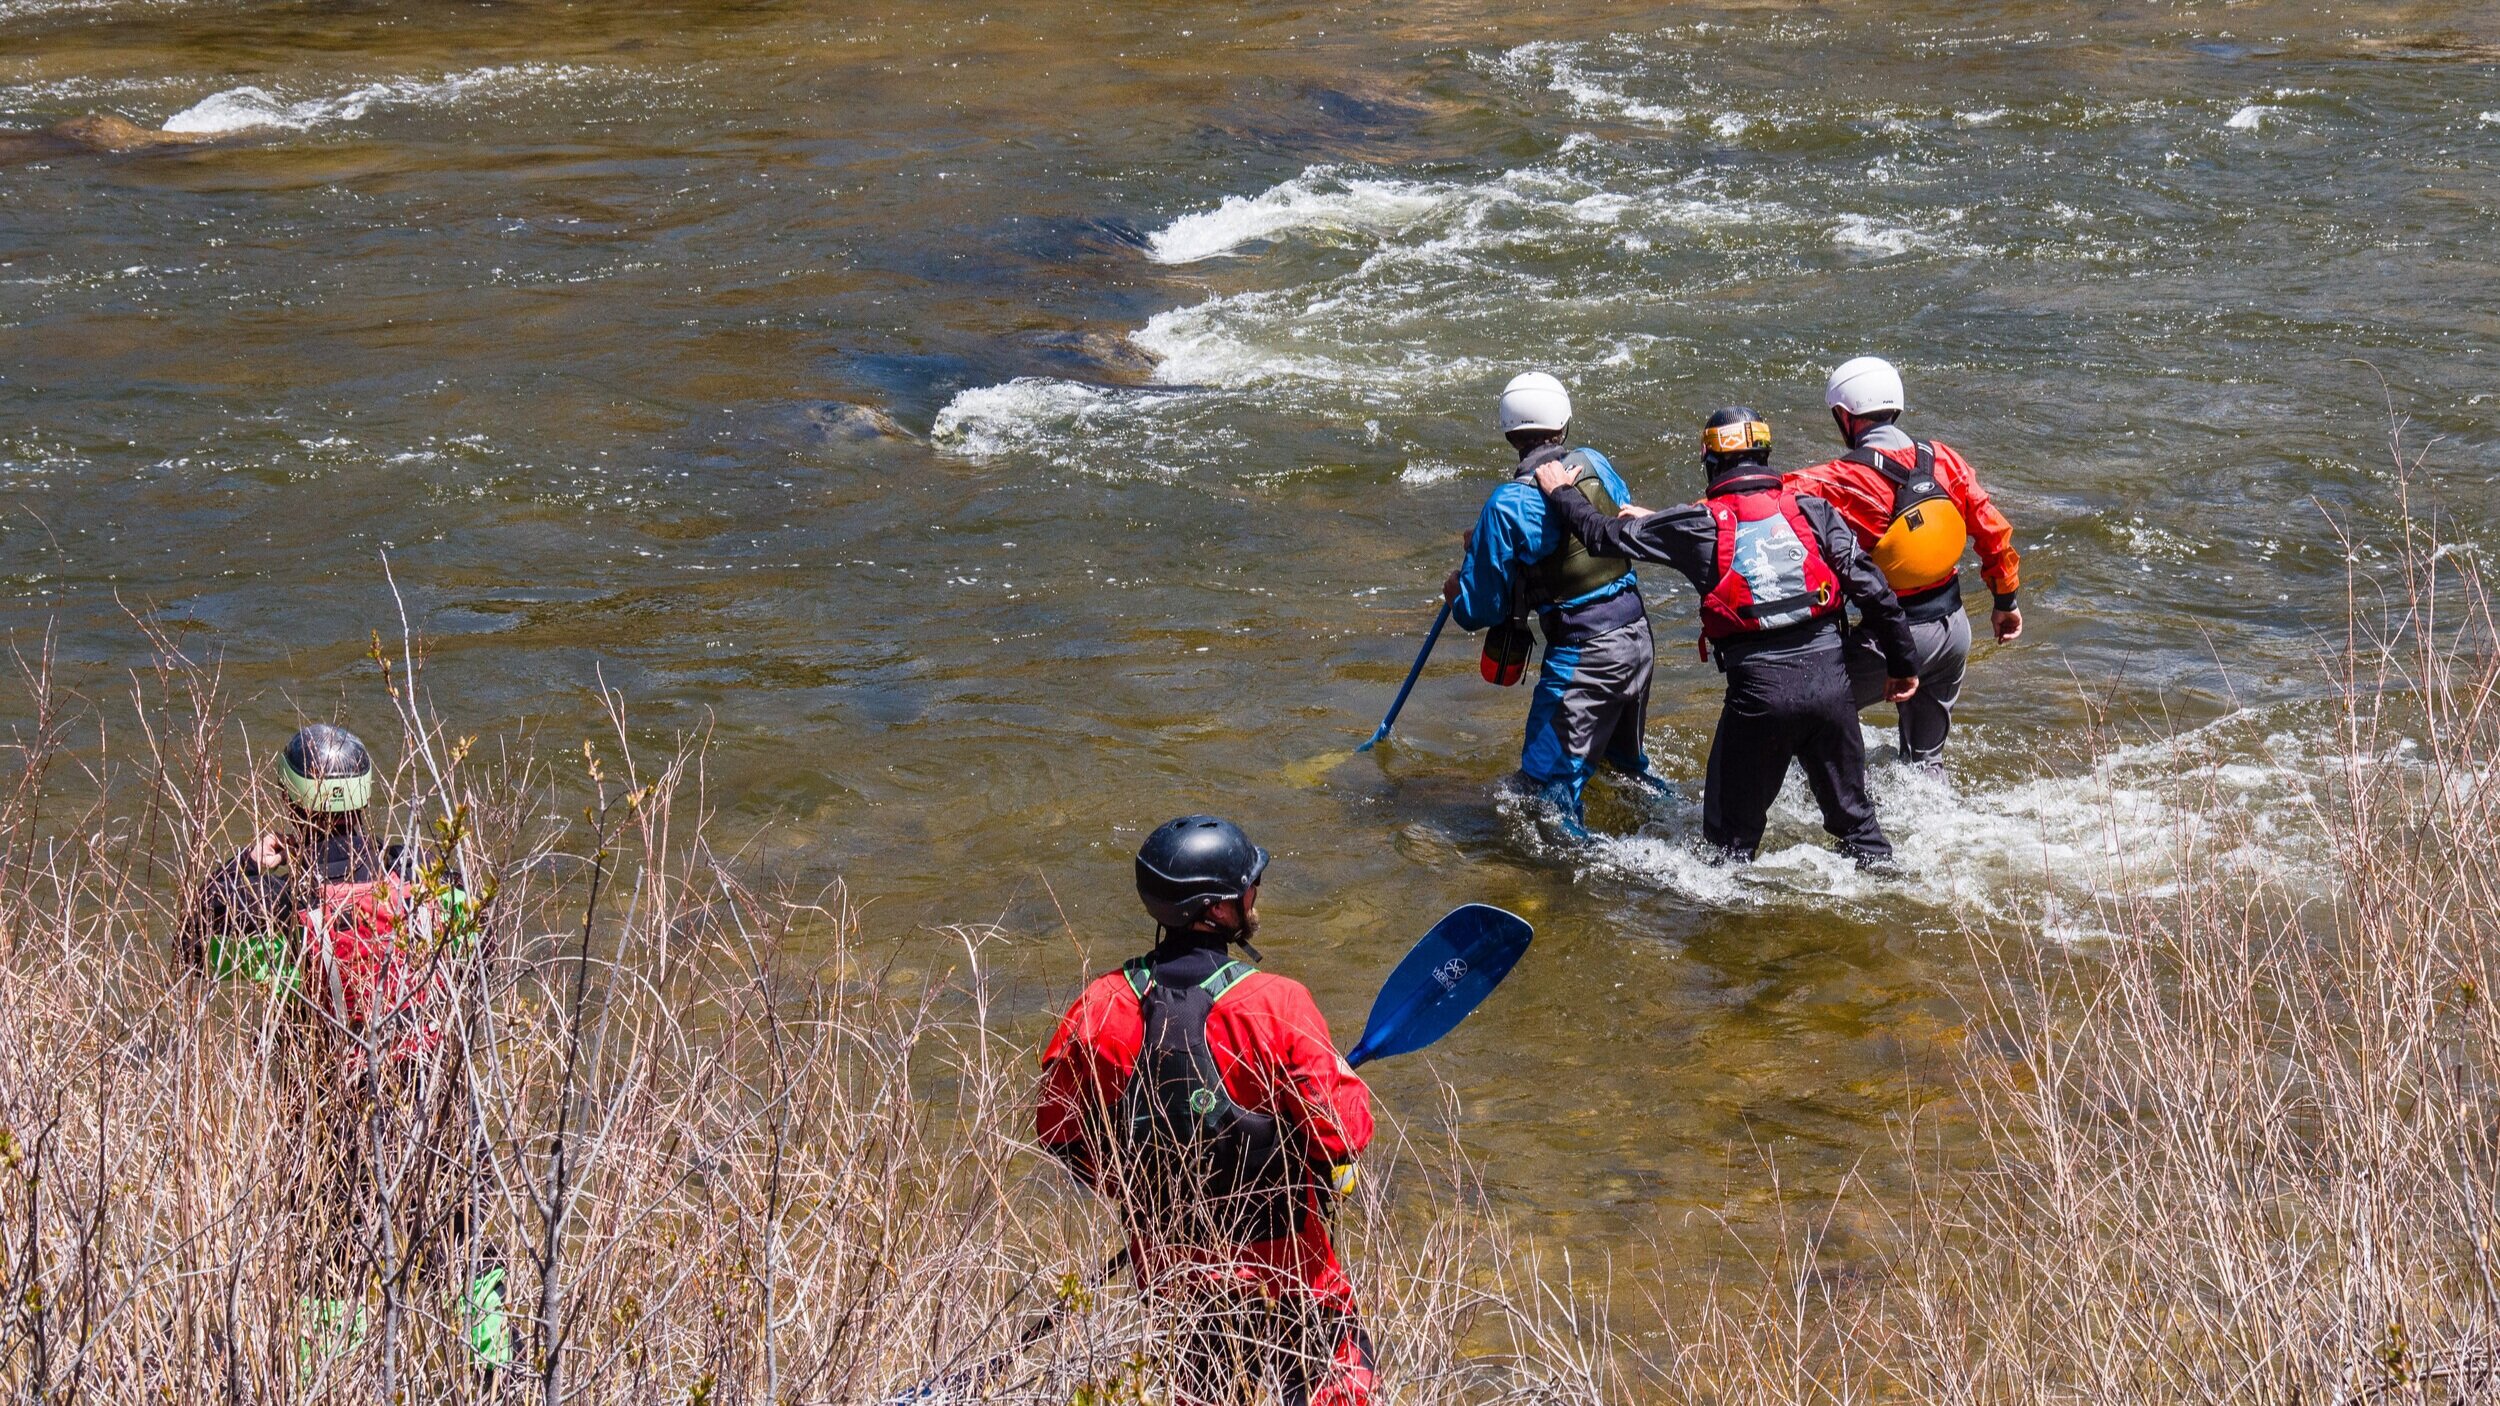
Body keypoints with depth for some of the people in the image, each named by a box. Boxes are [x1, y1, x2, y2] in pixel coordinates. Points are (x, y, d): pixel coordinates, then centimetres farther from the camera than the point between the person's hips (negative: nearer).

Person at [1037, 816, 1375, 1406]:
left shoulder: (1100, 1010, -14)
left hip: (1162, 1257, 4)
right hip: (1277, 1255, -4)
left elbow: (1059, 1129, -3)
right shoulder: (1275, 1006, -25)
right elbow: (1343, 1130, -23)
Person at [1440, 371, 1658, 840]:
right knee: (1624, 759, 30)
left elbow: (1482, 609, -11)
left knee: (1549, 784, 2)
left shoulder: (1508, 505, -16)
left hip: (1581, 656, -7)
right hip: (1637, 632, 7)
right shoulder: (1597, 465, 1)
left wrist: (1455, 591, 16)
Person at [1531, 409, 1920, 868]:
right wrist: (1900, 665, 13)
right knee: (1852, 812, 19)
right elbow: (1875, 592, 2)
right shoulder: (1813, 512, 3)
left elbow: (1607, 535, 3)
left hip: (1759, 690, -3)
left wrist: (1560, 492, 22)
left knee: (1733, 830, 12)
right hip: (1830, 680, 3)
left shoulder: (1701, 524, -3)